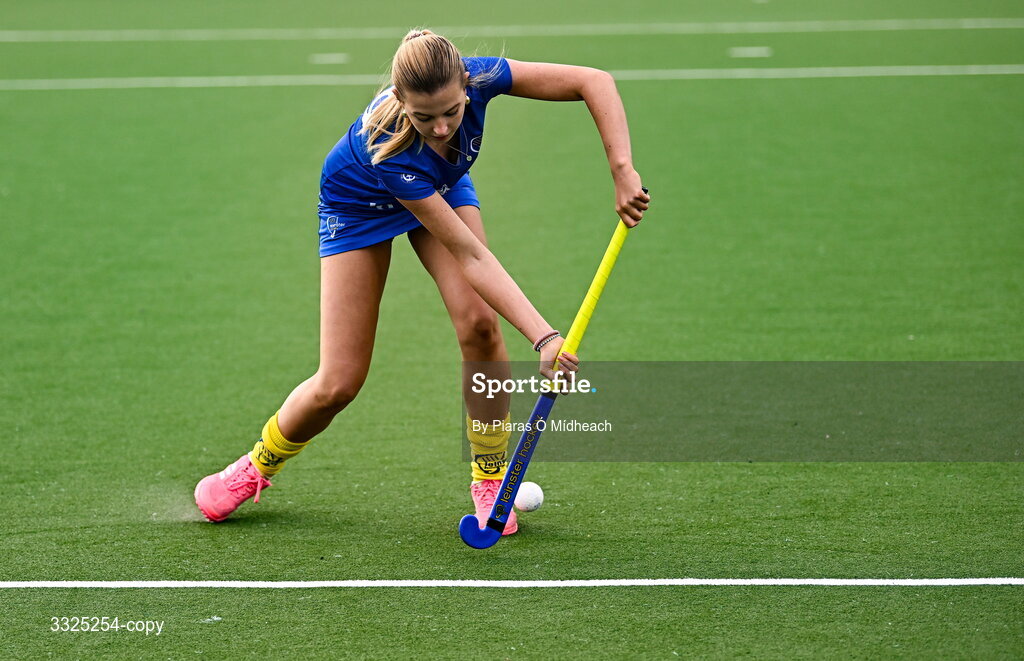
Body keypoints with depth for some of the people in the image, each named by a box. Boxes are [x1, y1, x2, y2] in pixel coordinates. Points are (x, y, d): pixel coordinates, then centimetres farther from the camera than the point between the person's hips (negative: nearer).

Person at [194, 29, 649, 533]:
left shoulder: (478, 77, -36)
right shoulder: (389, 150, -44)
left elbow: (595, 82, -30)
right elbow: (471, 257, -41)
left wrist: (623, 172, -41)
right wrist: (542, 336, -46)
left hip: (441, 188, 4)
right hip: (358, 205, -3)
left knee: (479, 324, -21)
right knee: (338, 383, -5)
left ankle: (490, 480, -3)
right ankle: (260, 464, 25)